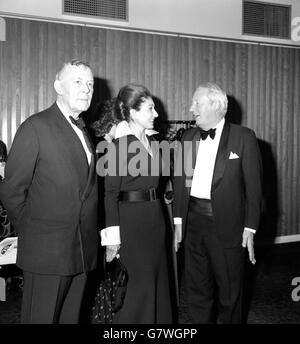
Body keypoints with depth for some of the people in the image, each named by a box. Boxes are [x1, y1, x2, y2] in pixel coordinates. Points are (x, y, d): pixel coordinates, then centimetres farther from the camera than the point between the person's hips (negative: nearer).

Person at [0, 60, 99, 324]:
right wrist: (32, 231, -2)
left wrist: (90, 236, 9)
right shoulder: (36, 127, -10)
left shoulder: (83, 131, 14)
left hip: (81, 252, 7)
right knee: (41, 317, 6)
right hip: (47, 252, -6)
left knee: (71, 317, 17)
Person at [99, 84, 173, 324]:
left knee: (159, 280, 15)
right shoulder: (119, 145, -12)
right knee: (142, 284, -2)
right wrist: (113, 236, -16)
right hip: (132, 218, -7)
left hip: (155, 217, 8)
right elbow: (110, 193, -13)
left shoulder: (151, 142, 10)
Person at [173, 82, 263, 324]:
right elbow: (180, 178, 11)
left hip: (227, 223, -4)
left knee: (229, 289, 12)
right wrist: (178, 218, 7)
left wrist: (250, 227, -9)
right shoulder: (189, 137, 9)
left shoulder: (244, 137, -5)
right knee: (194, 288, 14)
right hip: (193, 220, 4)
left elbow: (253, 185, -6)